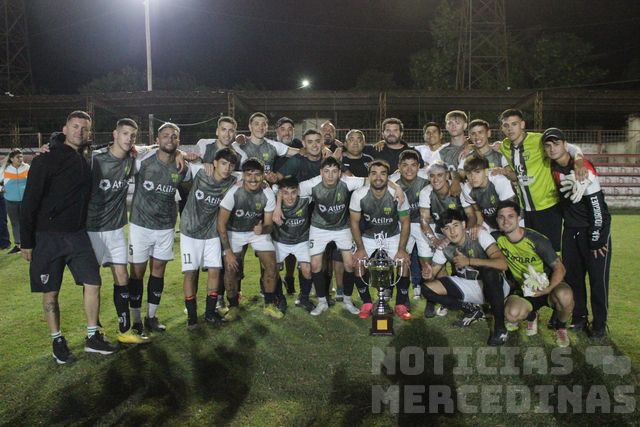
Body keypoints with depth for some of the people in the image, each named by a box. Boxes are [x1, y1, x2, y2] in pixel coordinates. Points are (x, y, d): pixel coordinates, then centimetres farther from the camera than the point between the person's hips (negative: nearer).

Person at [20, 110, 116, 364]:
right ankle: (57, 341, 20)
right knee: (50, 292, 5)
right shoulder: (46, 160, -8)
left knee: (93, 283, 1)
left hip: (78, 235, 4)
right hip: (48, 236, -4)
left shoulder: (87, 160, 6)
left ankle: (92, 338, 14)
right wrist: (26, 241, -10)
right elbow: (29, 201, -8)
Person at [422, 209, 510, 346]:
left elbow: (503, 264, -32)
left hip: (493, 287, -4)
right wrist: (429, 275, -27)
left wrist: (469, 261, -36)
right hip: (467, 287, 4)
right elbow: (433, 273, -2)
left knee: (489, 270, -39)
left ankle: (500, 326, -22)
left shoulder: (480, 235, -20)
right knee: (428, 289, -15)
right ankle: (472, 310, 0)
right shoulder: (444, 246, -6)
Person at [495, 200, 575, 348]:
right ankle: (531, 316, 10)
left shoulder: (537, 241, -17)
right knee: (512, 314, -32)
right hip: (523, 290, 2)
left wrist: (549, 288, -33)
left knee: (564, 295, -39)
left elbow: (559, 268, -16)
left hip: (545, 286, -2)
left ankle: (561, 327, -1)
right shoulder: (498, 239, -7)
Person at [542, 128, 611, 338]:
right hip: (571, 230, 6)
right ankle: (579, 318, 23)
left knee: (598, 277, -2)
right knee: (572, 275, 9)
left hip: (595, 229, -6)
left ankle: (599, 323, 12)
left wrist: (596, 239, -17)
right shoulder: (552, 168, -2)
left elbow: (597, 206, -19)